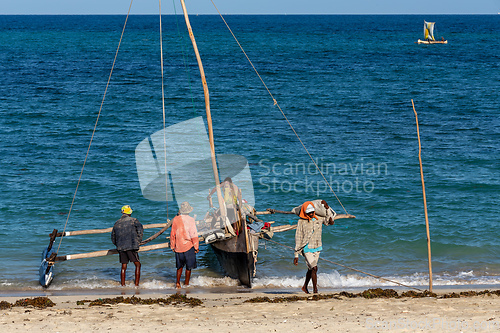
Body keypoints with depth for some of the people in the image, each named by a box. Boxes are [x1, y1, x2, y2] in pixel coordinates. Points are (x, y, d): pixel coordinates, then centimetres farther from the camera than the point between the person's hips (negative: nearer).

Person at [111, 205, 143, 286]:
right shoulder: (133, 220, 1)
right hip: (132, 246, -5)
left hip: (120, 248, 5)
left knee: (123, 267, 11)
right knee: (137, 264, 2)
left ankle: (122, 285, 11)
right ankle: (136, 284, -5)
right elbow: (140, 231, -7)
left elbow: (113, 238, 20)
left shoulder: (117, 223, 15)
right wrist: (137, 242, 4)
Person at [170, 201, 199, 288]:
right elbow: (194, 235, -12)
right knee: (189, 266, 10)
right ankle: (186, 283, 15)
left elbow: (172, 234, 5)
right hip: (189, 245, -3)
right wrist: (196, 247, -4)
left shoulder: (175, 220, -2)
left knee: (180, 266, 17)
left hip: (178, 246, 3)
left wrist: (172, 246, 16)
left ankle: (178, 282, 8)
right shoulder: (190, 220, -13)